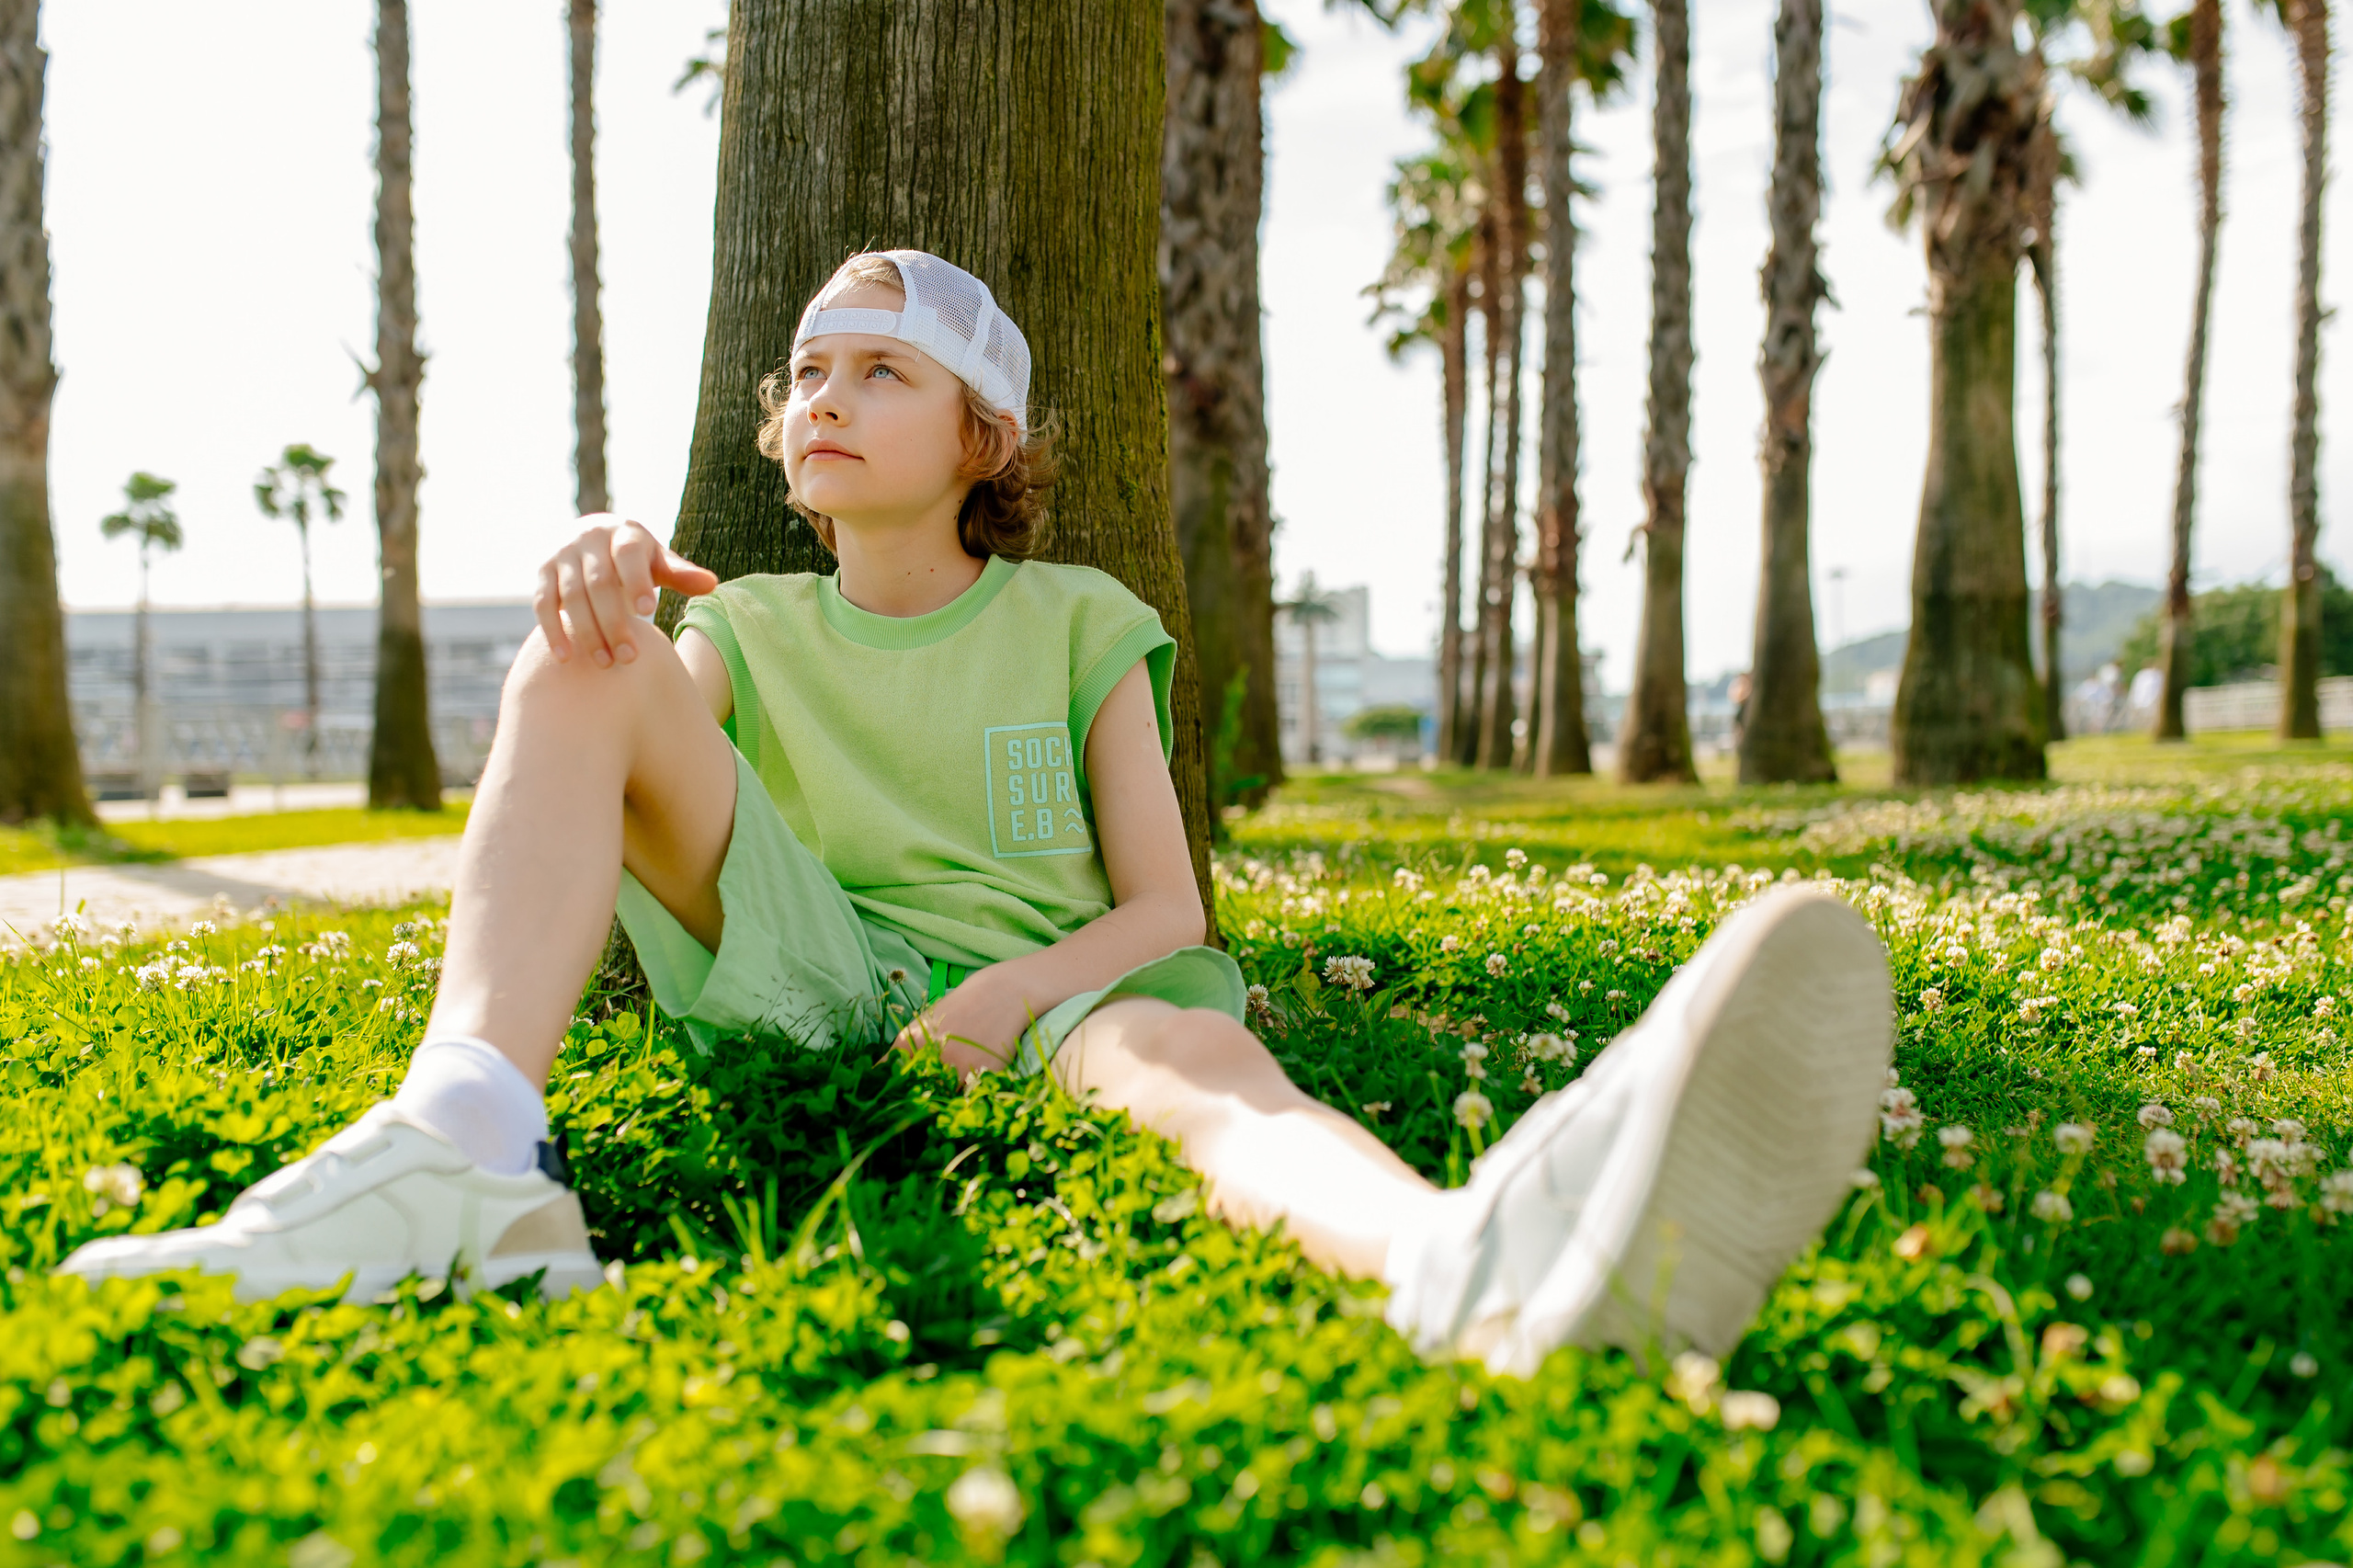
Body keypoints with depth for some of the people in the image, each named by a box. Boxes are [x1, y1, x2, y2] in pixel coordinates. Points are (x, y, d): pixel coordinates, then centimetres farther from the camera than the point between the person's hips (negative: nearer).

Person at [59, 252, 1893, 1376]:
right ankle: (463, 1151, -44)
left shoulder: (1080, 621, 15)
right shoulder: (751, 630, 21)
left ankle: (1491, 1261, -78)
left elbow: (1164, 909, 5)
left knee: (1198, 1055, -39)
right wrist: (598, 581, -24)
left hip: (1028, 992, -2)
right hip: (797, 967, 2)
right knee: (582, 664, -18)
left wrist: (1006, 996, -17)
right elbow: (576, 787, -1)